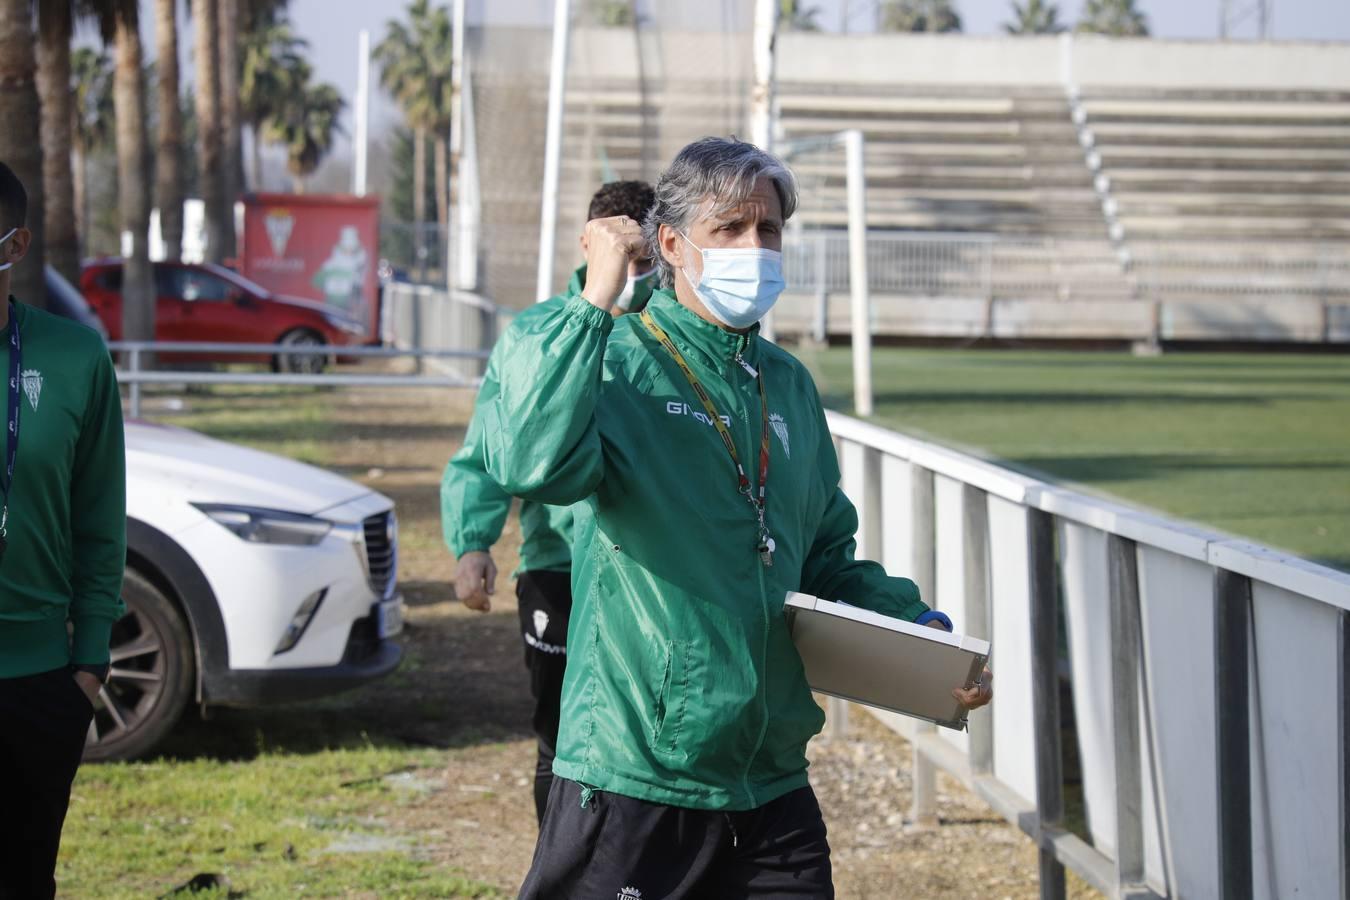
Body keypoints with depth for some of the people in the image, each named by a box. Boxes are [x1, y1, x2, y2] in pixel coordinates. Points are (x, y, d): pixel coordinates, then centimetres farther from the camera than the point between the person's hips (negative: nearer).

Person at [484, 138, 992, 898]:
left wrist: (920, 632, 6)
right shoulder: (618, 362, -7)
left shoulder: (789, 385, 13)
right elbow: (533, 462, -30)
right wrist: (598, 295, -26)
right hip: (633, 782, -6)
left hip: (773, 786, 6)